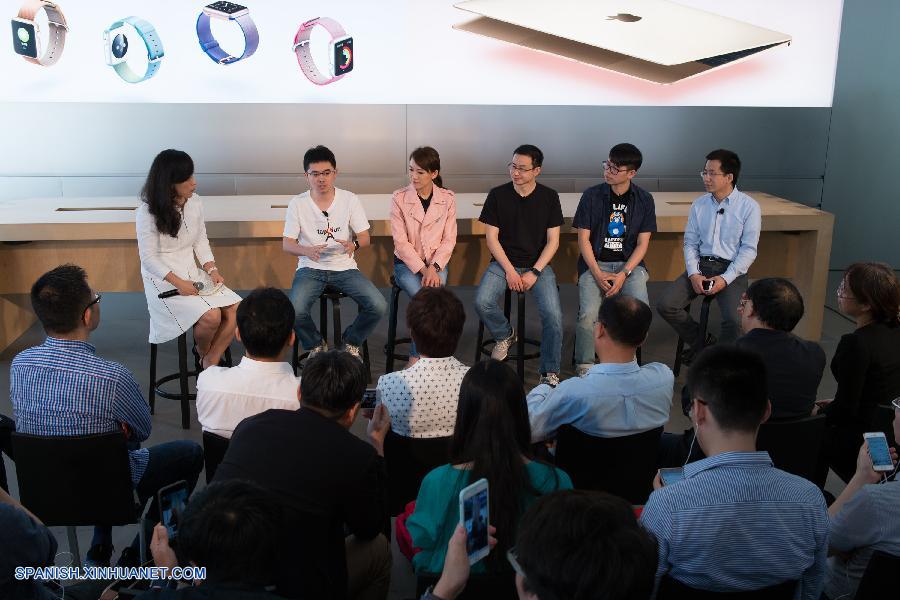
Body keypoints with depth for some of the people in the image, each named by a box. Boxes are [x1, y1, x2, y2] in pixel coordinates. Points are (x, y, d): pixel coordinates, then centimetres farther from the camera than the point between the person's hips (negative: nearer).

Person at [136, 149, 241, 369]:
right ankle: (201, 351, 9)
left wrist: (212, 270, -6)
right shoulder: (148, 212, -14)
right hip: (163, 279, -6)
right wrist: (178, 283, -22)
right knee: (211, 316, -25)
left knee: (236, 308, -13)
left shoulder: (195, 202, 1)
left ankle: (210, 364, 1)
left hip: (193, 273, 6)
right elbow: (149, 258, -13)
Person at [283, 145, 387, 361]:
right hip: (310, 268, -1)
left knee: (379, 306, -20)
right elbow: (287, 244, -4)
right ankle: (316, 345, 6)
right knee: (295, 311, -29)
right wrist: (308, 250, -27)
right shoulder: (297, 203, -3)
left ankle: (351, 342, 11)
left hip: (344, 267, 1)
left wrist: (354, 244, -26)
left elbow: (365, 238, 0)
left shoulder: (350, 200, -2)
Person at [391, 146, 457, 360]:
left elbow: (449, 240, 0)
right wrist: (422, 269, -16)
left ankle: (417, 355, -10)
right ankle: (418, 356, -10)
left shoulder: (447, 199, 0)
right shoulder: (399, 198, -5)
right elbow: (401, 242, -8)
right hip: (407, 263, -1)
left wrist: (433, 267, -15)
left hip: (436, 263, 2)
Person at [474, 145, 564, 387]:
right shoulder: (497, 195, -1)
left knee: (553, 315, -23)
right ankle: (505, 334, 8)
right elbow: (491, 237, -1)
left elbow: (553, 241, 0)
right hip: (503, 262, 1)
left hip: (538, 265, 0)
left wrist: (534, 272, -11)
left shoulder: (549, 197, 1)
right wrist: (510, 270, -11)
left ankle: (550, 373, -5)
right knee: (482, 303, -26)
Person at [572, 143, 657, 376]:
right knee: (588, 314, -26)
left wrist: (623, 274, -12)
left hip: (630, 264, 1)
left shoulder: (644, 200, 4)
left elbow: (642, 243, 2)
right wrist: (597, 273, -12)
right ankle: (584, 366, -5)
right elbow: (583, 239, 0)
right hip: (595, 263, -1)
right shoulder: (592, 195, 1)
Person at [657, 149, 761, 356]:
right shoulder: (699, 205, 9)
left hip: (732, 270, -4)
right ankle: (700, 342, 8)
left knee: (733, 319, -28)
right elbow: (690, 243, 9)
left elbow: (749, 249, -6)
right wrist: (693, 274, -8)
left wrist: (725, 278, -17)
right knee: (665, 306, -16)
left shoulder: (749, 206, -3)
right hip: (700, 266, 4)